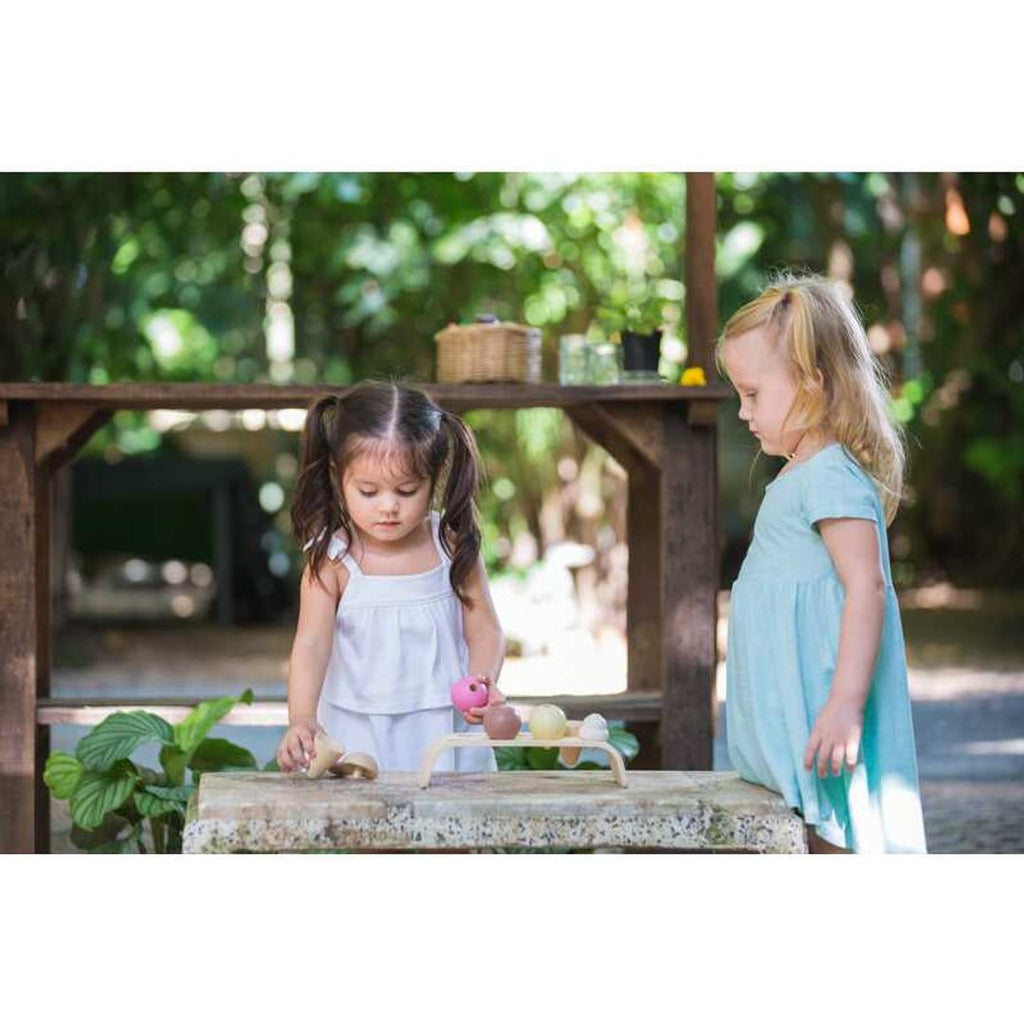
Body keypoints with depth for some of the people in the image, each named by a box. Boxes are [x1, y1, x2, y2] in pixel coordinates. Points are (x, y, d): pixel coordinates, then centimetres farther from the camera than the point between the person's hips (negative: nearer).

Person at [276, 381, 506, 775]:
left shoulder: (452, 545, -3)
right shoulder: (332, 562, -9)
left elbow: (484, 629, 4)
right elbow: (311, 646, -16)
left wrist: (482, 683, -17)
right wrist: (302, 721, -33)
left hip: (446, 733, 2)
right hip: (360, 740, -1)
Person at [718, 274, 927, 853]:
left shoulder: (832, 475, -15)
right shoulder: (804, 475, 17)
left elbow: (866, 586, -23)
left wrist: (846, 706, -28)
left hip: (819, 720, -11)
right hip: (787, 726, 11)